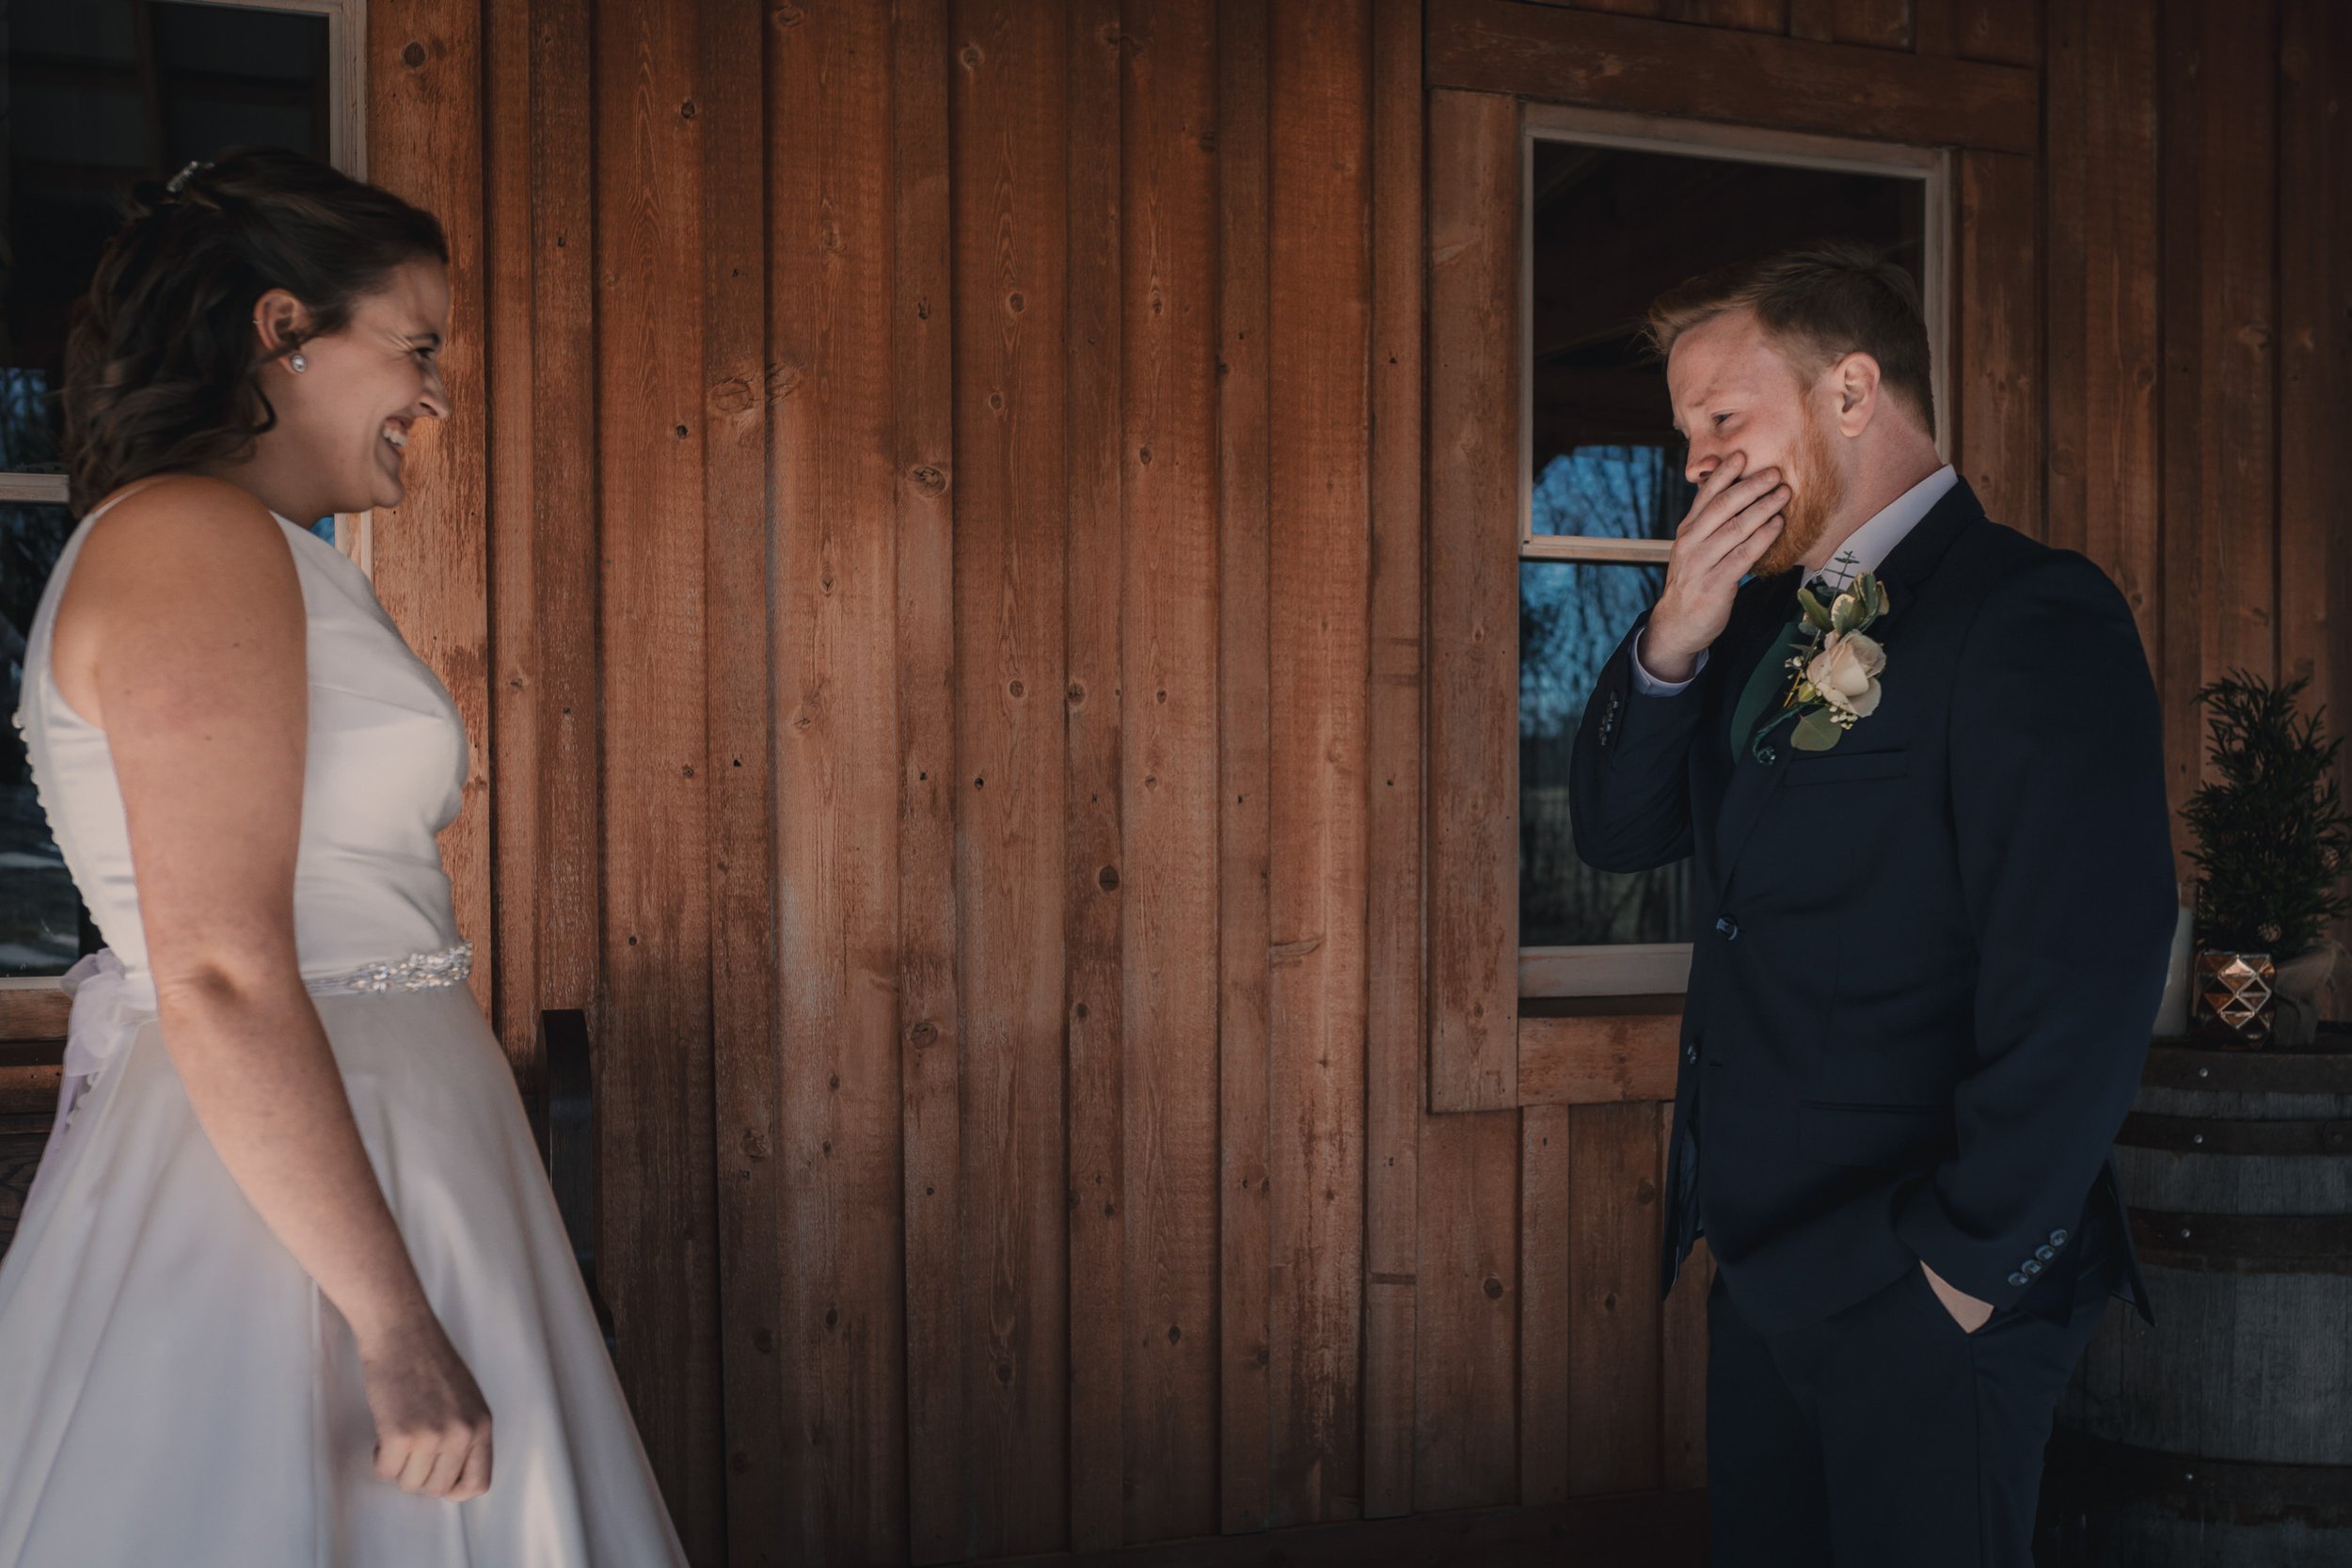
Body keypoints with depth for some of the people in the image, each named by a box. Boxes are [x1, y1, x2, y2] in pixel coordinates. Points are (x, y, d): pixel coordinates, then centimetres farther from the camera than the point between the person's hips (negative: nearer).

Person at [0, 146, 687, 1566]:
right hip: (286, 1212, -10)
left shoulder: (267, 559, 16)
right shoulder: (190, 539, -14)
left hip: (340, 1165, 10)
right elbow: (222, 980, -23)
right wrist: (399, 1325, -22)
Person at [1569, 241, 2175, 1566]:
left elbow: (2083, 986, -22)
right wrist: (1671, 644, -6)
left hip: (1919, 1303, -8)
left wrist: (1964, 1263, -18)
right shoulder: (1764, 616, 11)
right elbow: (1618, 833, 10)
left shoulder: (2035, 619, -16)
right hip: (1765, 1259, 8)